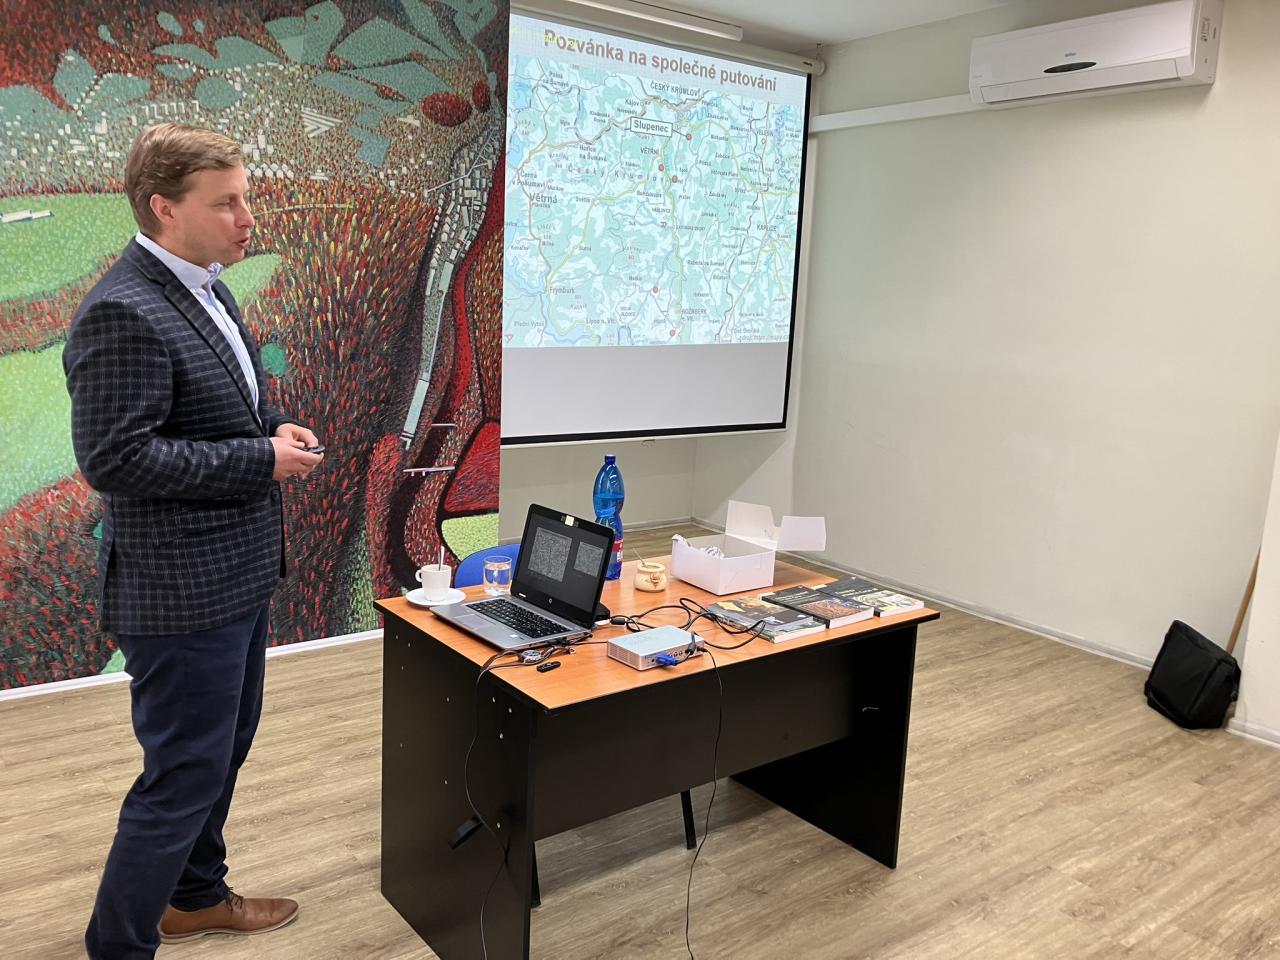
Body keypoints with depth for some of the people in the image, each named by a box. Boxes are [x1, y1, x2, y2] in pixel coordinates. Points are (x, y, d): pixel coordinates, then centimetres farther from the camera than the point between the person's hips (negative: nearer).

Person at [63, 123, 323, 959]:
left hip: (238, 574, 10)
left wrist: (273, 427, 0)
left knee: (225, 747, 23)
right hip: (181, 591, -10)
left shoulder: (207, 291, 9)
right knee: (184, 774, 3)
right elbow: (114, 457, -25)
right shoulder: (122, 314, -21)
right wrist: (262, 459, -21)